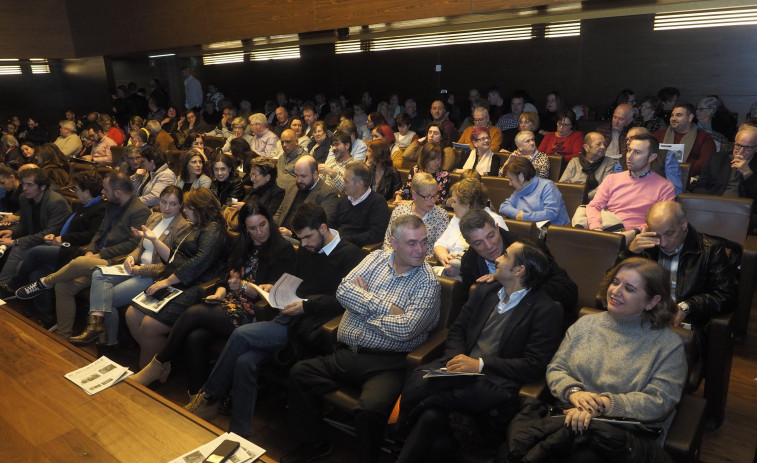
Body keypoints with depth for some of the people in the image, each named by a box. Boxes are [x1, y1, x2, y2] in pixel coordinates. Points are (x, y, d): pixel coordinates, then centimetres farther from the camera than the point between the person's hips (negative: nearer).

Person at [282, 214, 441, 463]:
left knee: (371, 408, -29)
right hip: (345, 354, 5)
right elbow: (344, 291, -4)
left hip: (386, 363, -5)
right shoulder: (377, 257, 8)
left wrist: (363, 302, -6)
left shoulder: (427, 281, -6)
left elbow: (404, 329, -18)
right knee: (299, 373, -7)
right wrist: (386, 307, -13)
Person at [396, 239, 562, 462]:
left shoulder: (547, 310, -2)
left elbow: (535, 365, -8)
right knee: (417, 381, -28)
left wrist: (480, 364, -15)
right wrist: (458, 357, -5)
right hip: (460, 367, 5)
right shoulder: (485, 291, 16)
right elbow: (457, 331, 17)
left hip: (496, 380, -5)